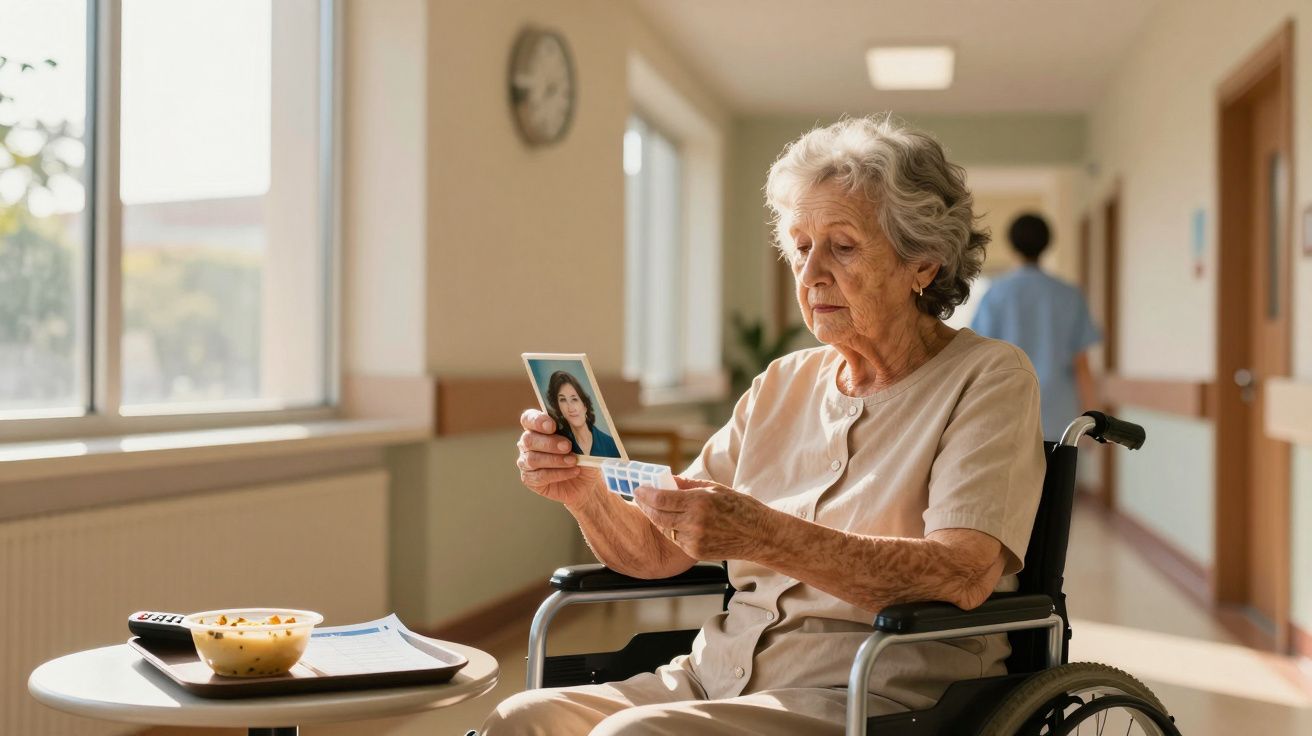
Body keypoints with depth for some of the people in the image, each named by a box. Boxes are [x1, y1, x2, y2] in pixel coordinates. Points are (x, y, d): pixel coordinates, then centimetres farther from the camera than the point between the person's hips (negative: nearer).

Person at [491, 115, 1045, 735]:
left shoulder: (988, 379, -2)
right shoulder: (782, 384, 15)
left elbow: (961, 577, -19)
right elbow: (655, 553, 13)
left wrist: (762, 536, -29)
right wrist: (583, 491, -9)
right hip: (717, 676, 5)